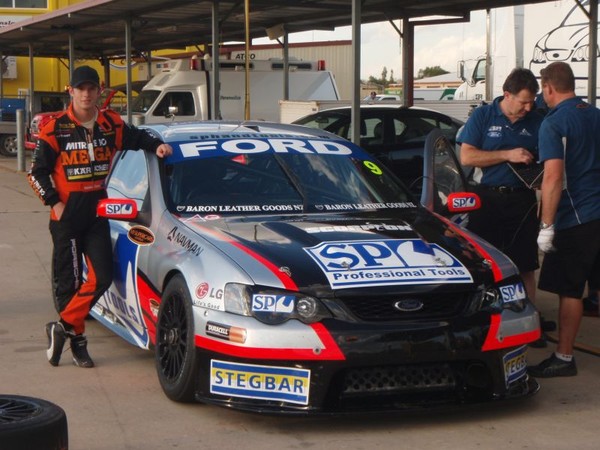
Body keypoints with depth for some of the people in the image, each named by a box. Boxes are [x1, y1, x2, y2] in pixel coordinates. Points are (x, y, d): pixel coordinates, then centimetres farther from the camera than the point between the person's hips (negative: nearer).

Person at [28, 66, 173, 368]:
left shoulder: (111, 125, 5)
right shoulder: (56, 129, -6)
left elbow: (135, 138, 23)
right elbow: (37, 172, -2)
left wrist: (156, 146, 3)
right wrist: (54, 202, -10)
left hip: (97, 213, 4)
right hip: (66, 216, -4)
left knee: (102, 277, -7)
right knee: (68, 282, 1)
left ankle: (63, 328, 3)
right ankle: (77, 340, 14)